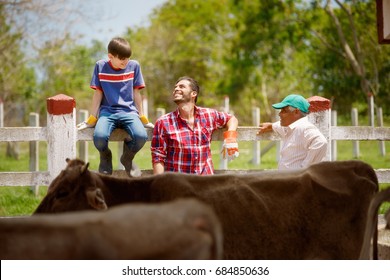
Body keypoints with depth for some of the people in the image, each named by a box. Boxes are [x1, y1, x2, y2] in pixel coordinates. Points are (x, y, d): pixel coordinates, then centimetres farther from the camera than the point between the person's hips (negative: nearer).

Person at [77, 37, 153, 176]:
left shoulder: (134, 66, 5)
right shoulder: (100, 66, 3)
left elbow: (136, 93, 9)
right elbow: (98, 93, 6)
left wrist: (142, 117, 7)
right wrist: (92, 119, 4)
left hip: (128, 111, 1)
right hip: (107, 111, -1)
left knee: (141, 136, -31)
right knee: (99, 136, -35)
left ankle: (127, 158, 5)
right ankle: (106, 157, 4)